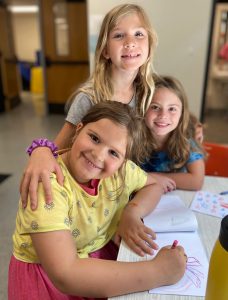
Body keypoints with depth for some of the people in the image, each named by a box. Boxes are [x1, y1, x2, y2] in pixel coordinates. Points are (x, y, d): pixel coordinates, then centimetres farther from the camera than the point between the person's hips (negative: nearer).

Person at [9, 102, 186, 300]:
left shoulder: (122, 169, -13)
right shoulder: (47, 183, -30)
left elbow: (152, 186, 4)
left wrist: (132, 213, -16)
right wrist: (158, 272, -33)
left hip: (102, 259, 5)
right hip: (47, 278, -4)